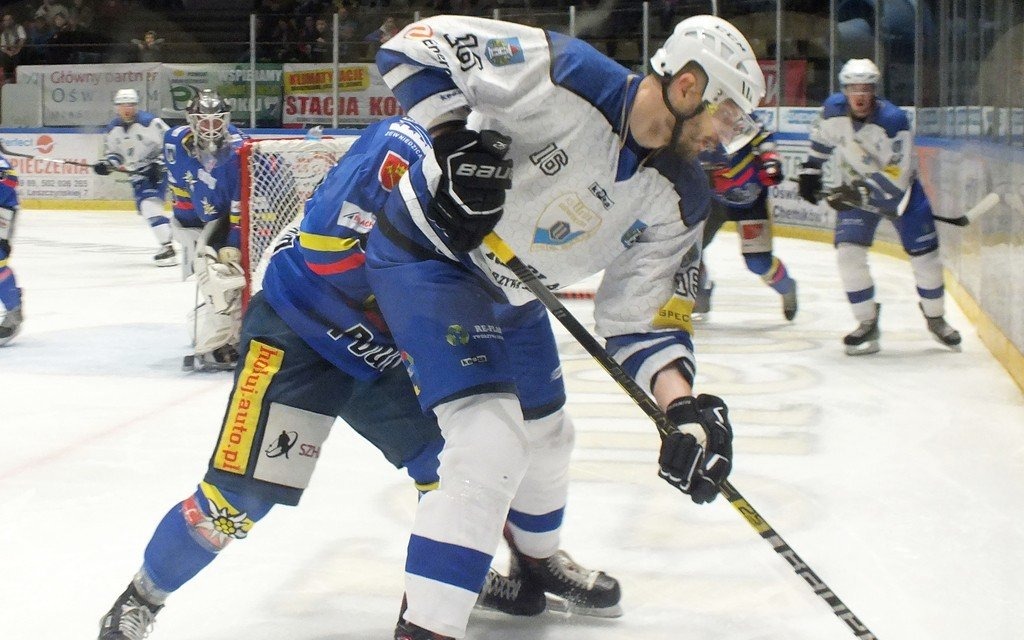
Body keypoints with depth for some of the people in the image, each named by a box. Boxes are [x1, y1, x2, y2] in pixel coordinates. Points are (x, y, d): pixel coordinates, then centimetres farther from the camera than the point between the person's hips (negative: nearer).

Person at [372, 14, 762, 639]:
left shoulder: (679, 200, -9)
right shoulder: (565, 78, -29)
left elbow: (644, 318, -8)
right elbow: (415, 46, -27)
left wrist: (687, 407, -24)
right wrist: (458, 138, -38)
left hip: (510, 292, 8)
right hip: (427, 253, -8)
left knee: (547, 434, 24)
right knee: (489, 442, -21)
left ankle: (538, 556, 54)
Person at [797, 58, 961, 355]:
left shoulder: (893, 120, -29)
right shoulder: (834, 109, -16)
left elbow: (896, 177, -31)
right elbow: (822, 135, 9)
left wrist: (861, 193, -39)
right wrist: (810, 170, 10)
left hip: (900, 188, -3)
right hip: (856, 190, 3)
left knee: (925, 255, -1)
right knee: (848, 253, -15)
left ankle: (935, 318, 25)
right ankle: (867, 325, -2)